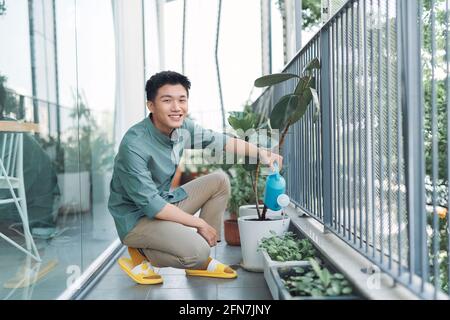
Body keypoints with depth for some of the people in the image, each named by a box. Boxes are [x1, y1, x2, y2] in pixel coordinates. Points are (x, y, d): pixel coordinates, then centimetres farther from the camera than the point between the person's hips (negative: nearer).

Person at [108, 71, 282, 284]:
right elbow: (149, 203, -27)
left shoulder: (183, 127, -6)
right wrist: (199, 223, -20)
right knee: (196, 250, -29)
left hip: (164, 203, 8)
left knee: (220, 180, 2)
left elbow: (219, 141, 9)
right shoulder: (134, 145, -27)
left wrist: (260, 152, -3)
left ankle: (201, 261, 5)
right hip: (136, 218, -8)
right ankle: (141, 255, 1)